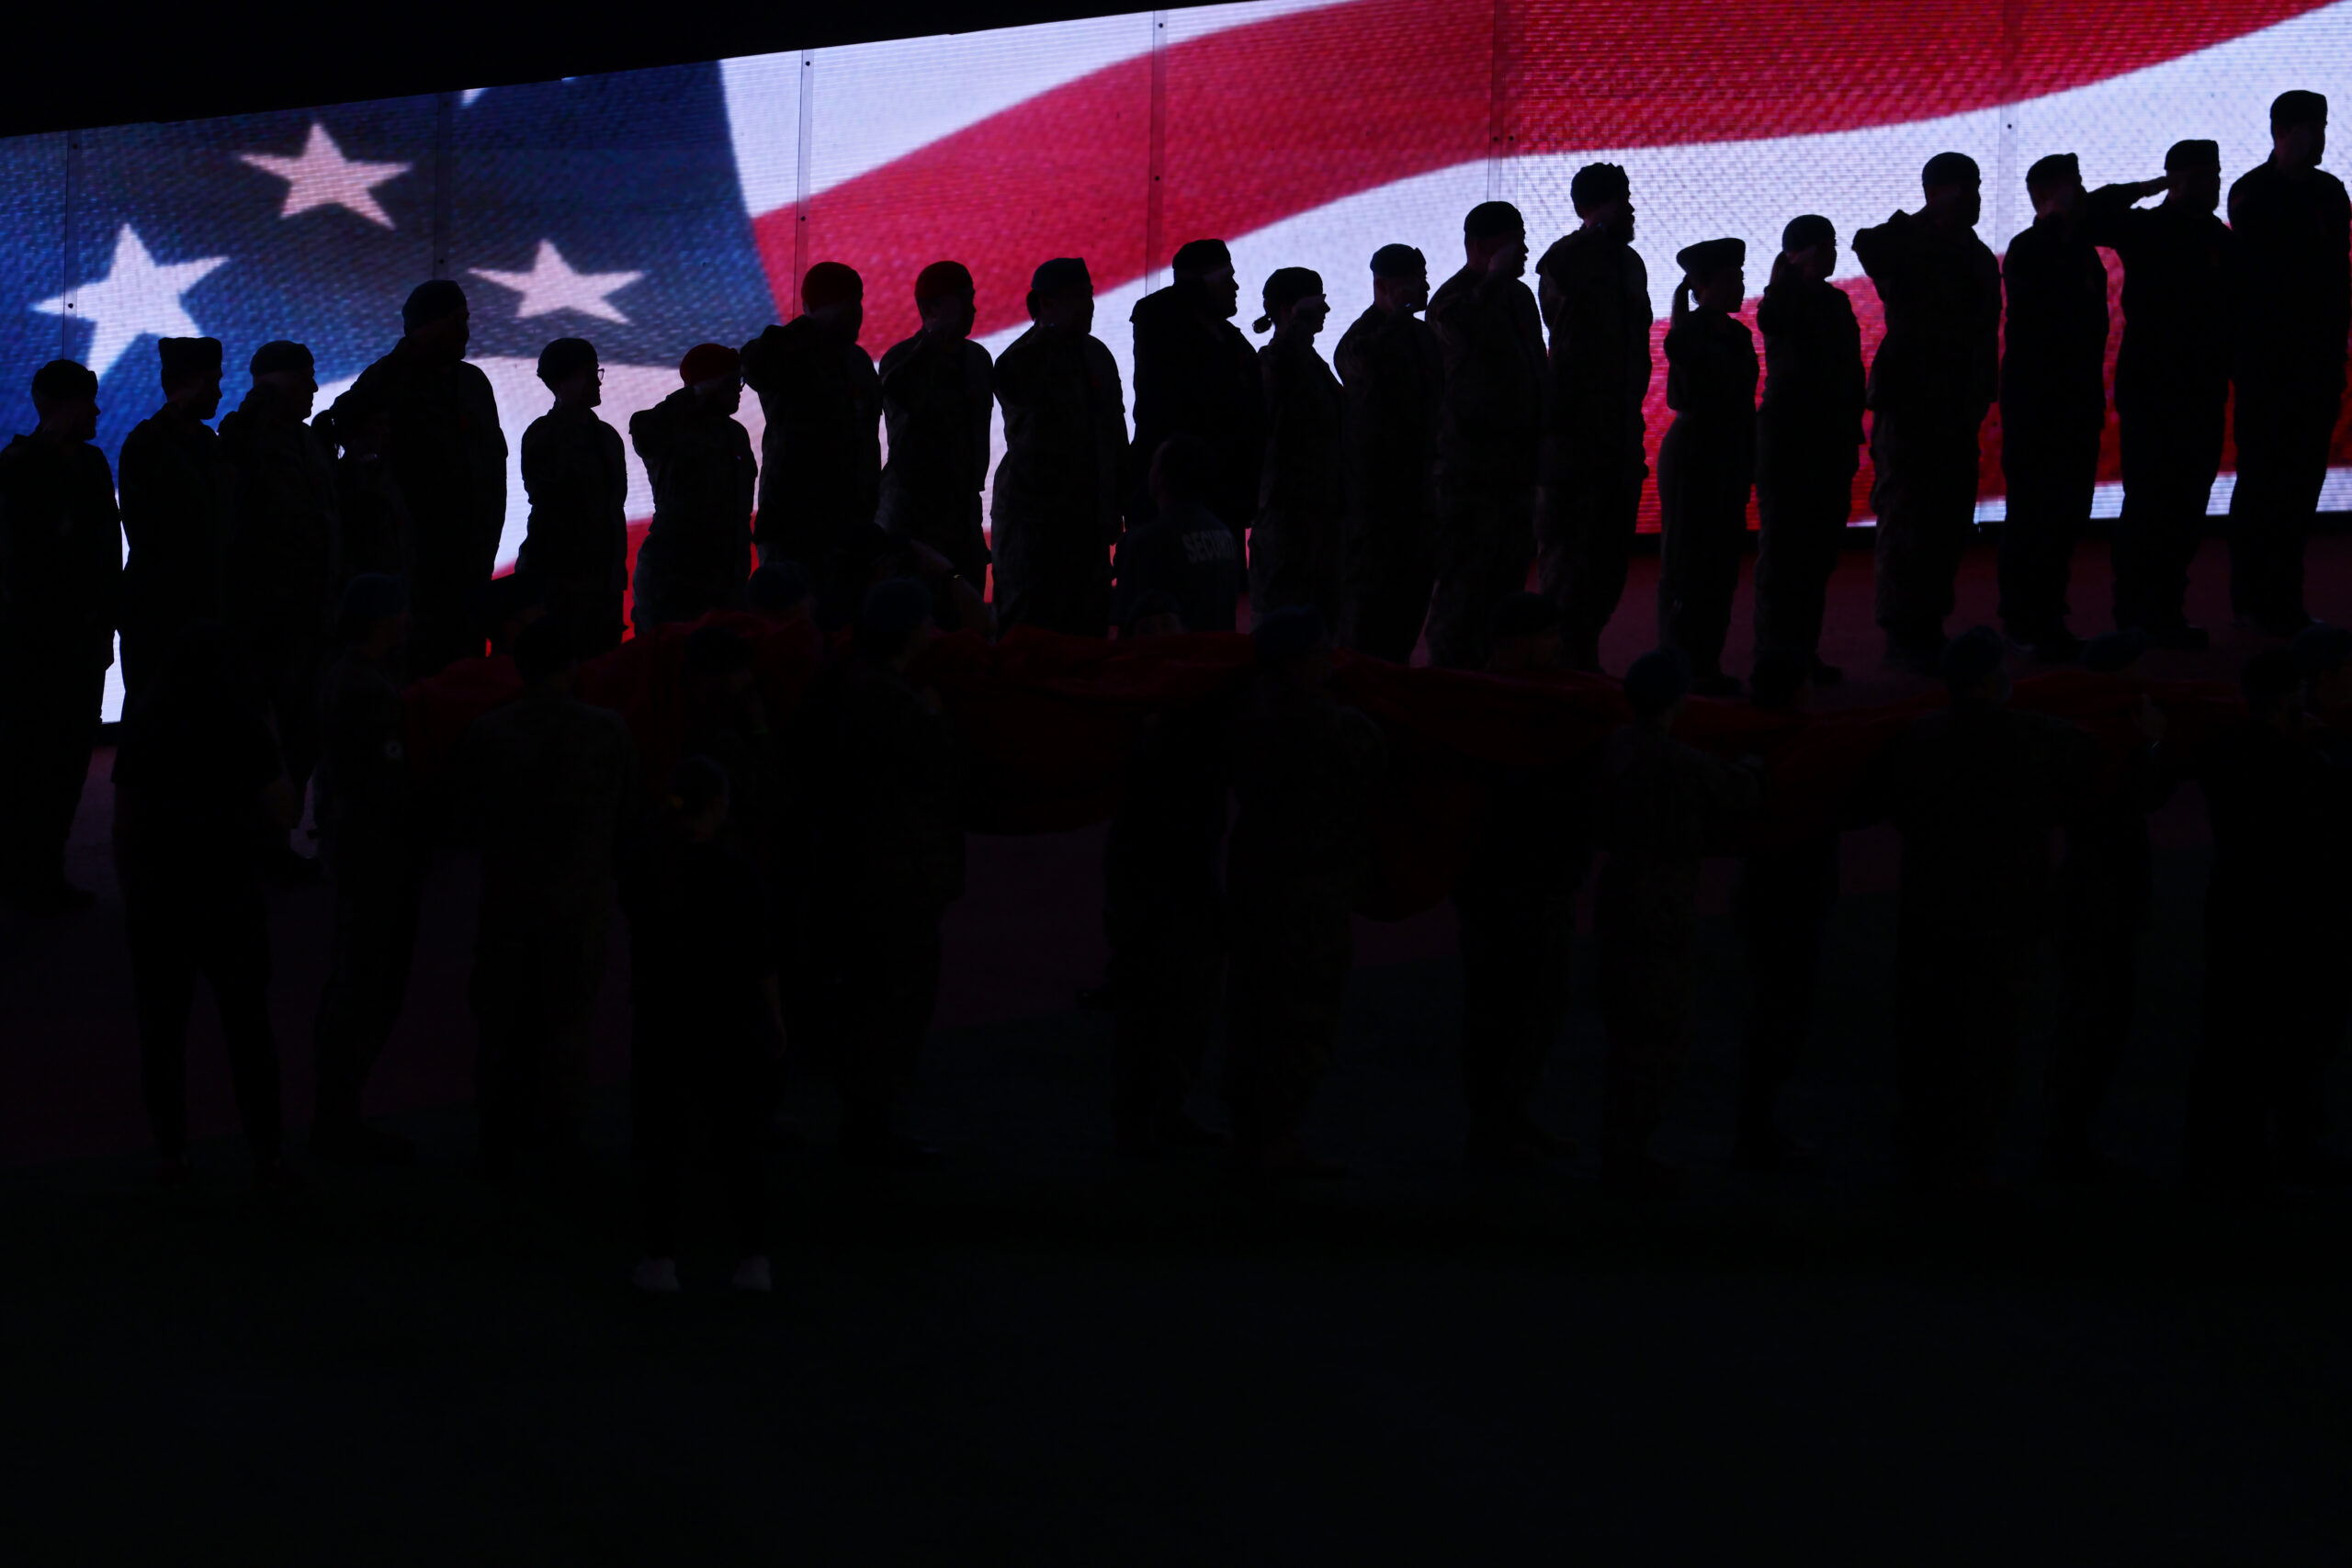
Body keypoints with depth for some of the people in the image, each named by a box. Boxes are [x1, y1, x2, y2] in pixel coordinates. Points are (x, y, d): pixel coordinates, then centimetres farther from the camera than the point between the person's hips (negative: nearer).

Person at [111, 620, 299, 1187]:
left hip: (156, 900, 1)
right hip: (229, 895, -1)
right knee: (249, 1029, 10)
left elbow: (123, 827, 0)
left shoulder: (143, 731, -3)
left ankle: (172, 1155, 12)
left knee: (161, 1030, 11)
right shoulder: (243, 730, -8)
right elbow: (285, 812, -4)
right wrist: (269, 749, 5)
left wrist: (132, 892, 11)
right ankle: (267, 1155, 10)